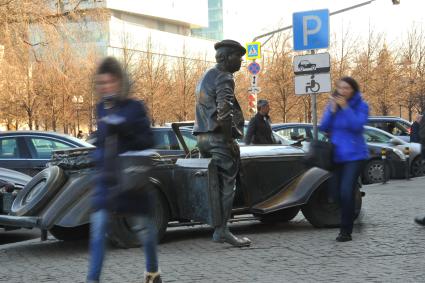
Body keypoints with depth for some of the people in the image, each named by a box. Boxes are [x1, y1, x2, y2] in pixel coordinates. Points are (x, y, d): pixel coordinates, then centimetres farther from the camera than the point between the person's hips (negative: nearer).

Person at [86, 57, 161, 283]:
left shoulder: (135, 108, -6)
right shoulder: (102, 108, 8)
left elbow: (147, 141, -10)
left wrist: (124, 129, -23)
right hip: (107, 177, 3)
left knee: (144, 226, 10)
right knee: (98, 226, -10)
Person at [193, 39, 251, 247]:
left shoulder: (206, 76, 21)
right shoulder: (224, 78, -10)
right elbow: (224, 112, -22)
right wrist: (230, 140, -15)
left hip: (202, 137, 9)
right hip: (218, 137, -9)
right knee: (226, 184, -9)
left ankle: (213, 225, 14)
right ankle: (221, 230, -13)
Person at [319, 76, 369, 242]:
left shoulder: (361, 106, -4)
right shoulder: (332, 104, 7)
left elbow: (357, 126, -18)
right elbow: (323, 127, 1)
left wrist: (345, 108, -22)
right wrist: (332, 110, -12)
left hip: (354, 155, -4)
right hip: (336, 155, 5)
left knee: (346, 192, -16)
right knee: (335, 192, 6)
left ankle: (346, 231, -6)